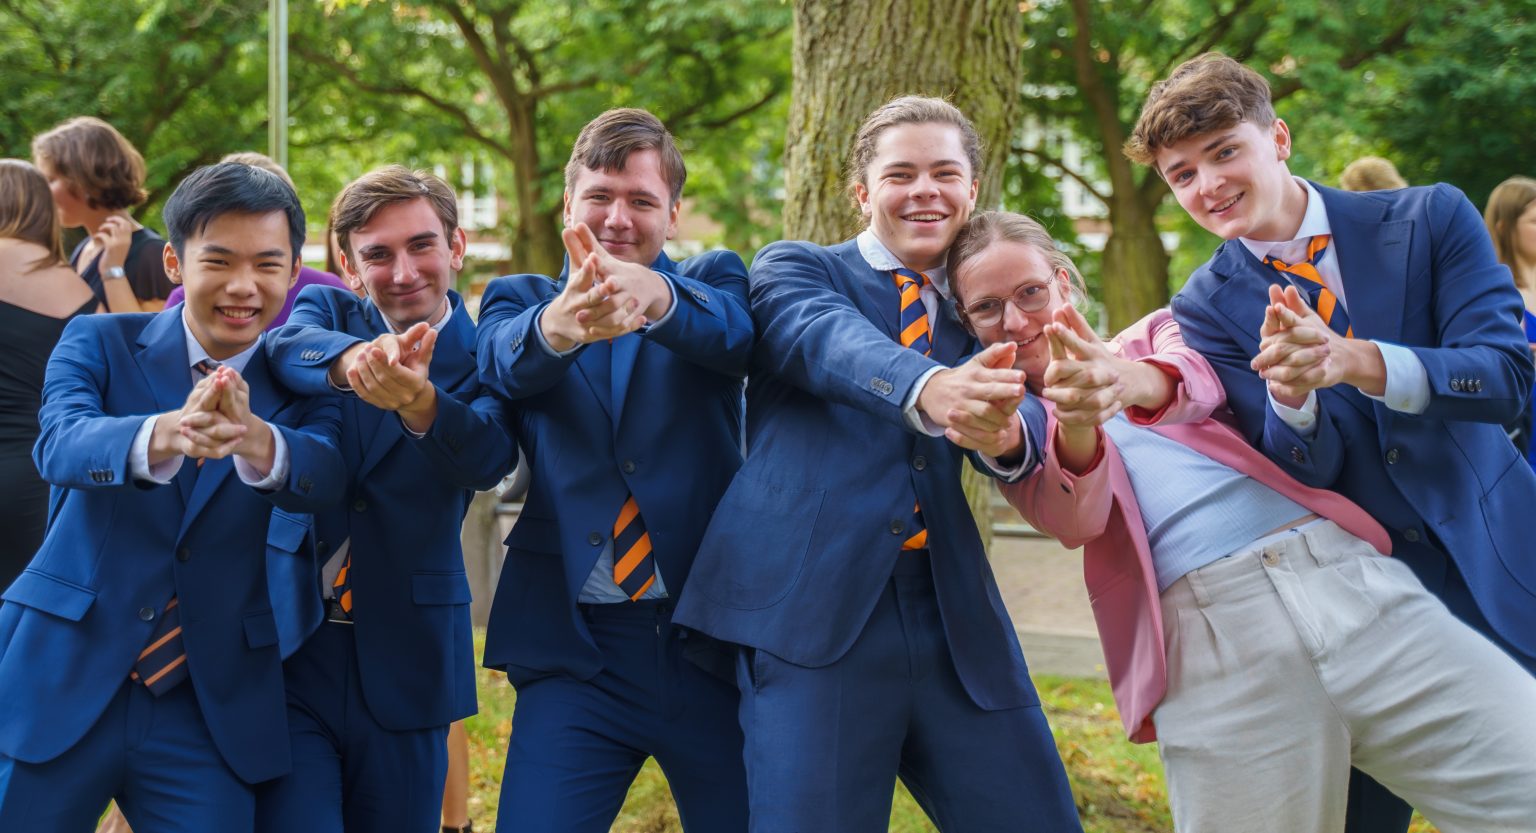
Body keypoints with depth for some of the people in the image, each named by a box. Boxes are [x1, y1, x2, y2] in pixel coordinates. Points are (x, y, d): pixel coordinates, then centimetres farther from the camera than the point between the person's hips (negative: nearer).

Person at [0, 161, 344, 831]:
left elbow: (324, 475, -18)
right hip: (63, 688, 0)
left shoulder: (303, 386, 3)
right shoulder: (98, 344, 1)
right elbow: (60, 444, -20)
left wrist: (253, 439, -42)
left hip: (213, 709, 1)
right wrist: (164, 436, -42)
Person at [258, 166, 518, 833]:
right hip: (288, 647, 0)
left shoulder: (484, 360, -2)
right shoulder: (328, 312, 4)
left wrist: (419, 403, -45)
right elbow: (287, 348, -21)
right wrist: (351, 358, -45)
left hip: (404, 662, 0)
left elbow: (488, 457, -23)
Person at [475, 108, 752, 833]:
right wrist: (559, 323, -39)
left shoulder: (712, 281, 9)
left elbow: (734, 331, -16)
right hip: (575, 647, 0)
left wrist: (654, 296, -40)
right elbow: (506, 361, -14)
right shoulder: (520, 299, 10)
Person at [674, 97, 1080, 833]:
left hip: (955, 622, 4)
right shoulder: (793, 270, 9)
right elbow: (828, 340, -15)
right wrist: (930, 389, -38)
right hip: (813, 609, -4)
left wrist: (1006, 433, -28)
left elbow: (1019, 411, -1)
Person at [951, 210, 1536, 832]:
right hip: (1205, 636, -1)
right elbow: (1070, 519, -5)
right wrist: (1076, 430, -28)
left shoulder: (1155, 335, 21)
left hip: (1353, 577, 1)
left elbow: (1194, 377, -4)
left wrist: (1134, 382, -29)